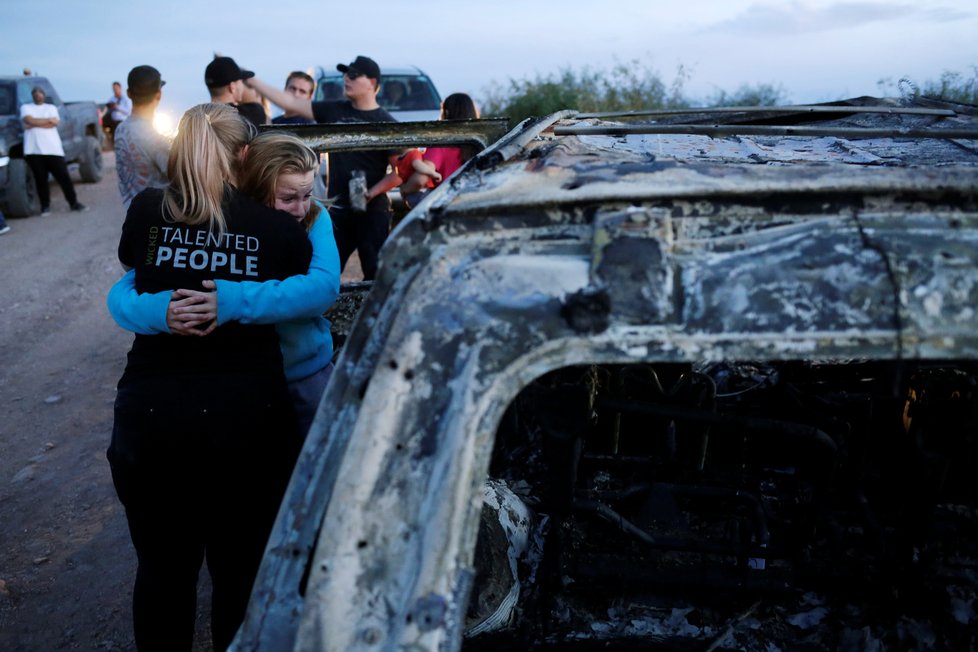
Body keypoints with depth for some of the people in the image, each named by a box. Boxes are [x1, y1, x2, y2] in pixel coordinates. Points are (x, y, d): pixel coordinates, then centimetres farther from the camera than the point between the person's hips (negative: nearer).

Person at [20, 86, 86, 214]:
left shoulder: (51, 108, 15)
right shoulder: (26, 107, 12)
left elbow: (55, 123, -3)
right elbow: (30, 120, -8)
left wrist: (35, 123, -6)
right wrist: (48, 120, -3)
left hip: (53, 149, 1)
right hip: (34, 150, -1)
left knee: (63, 177, 0)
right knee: (40, 179, 0)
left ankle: (74, 202, 10)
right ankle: (45, 206, 9)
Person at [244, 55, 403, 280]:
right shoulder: (334, 111, 7)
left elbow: (400, 171, -5)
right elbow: (290, 102, 7)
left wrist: (371, 194, -15)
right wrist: (251, 80, 4)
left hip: (372, 211, -3)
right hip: (337, 210, 4)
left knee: (376, 275, -2)